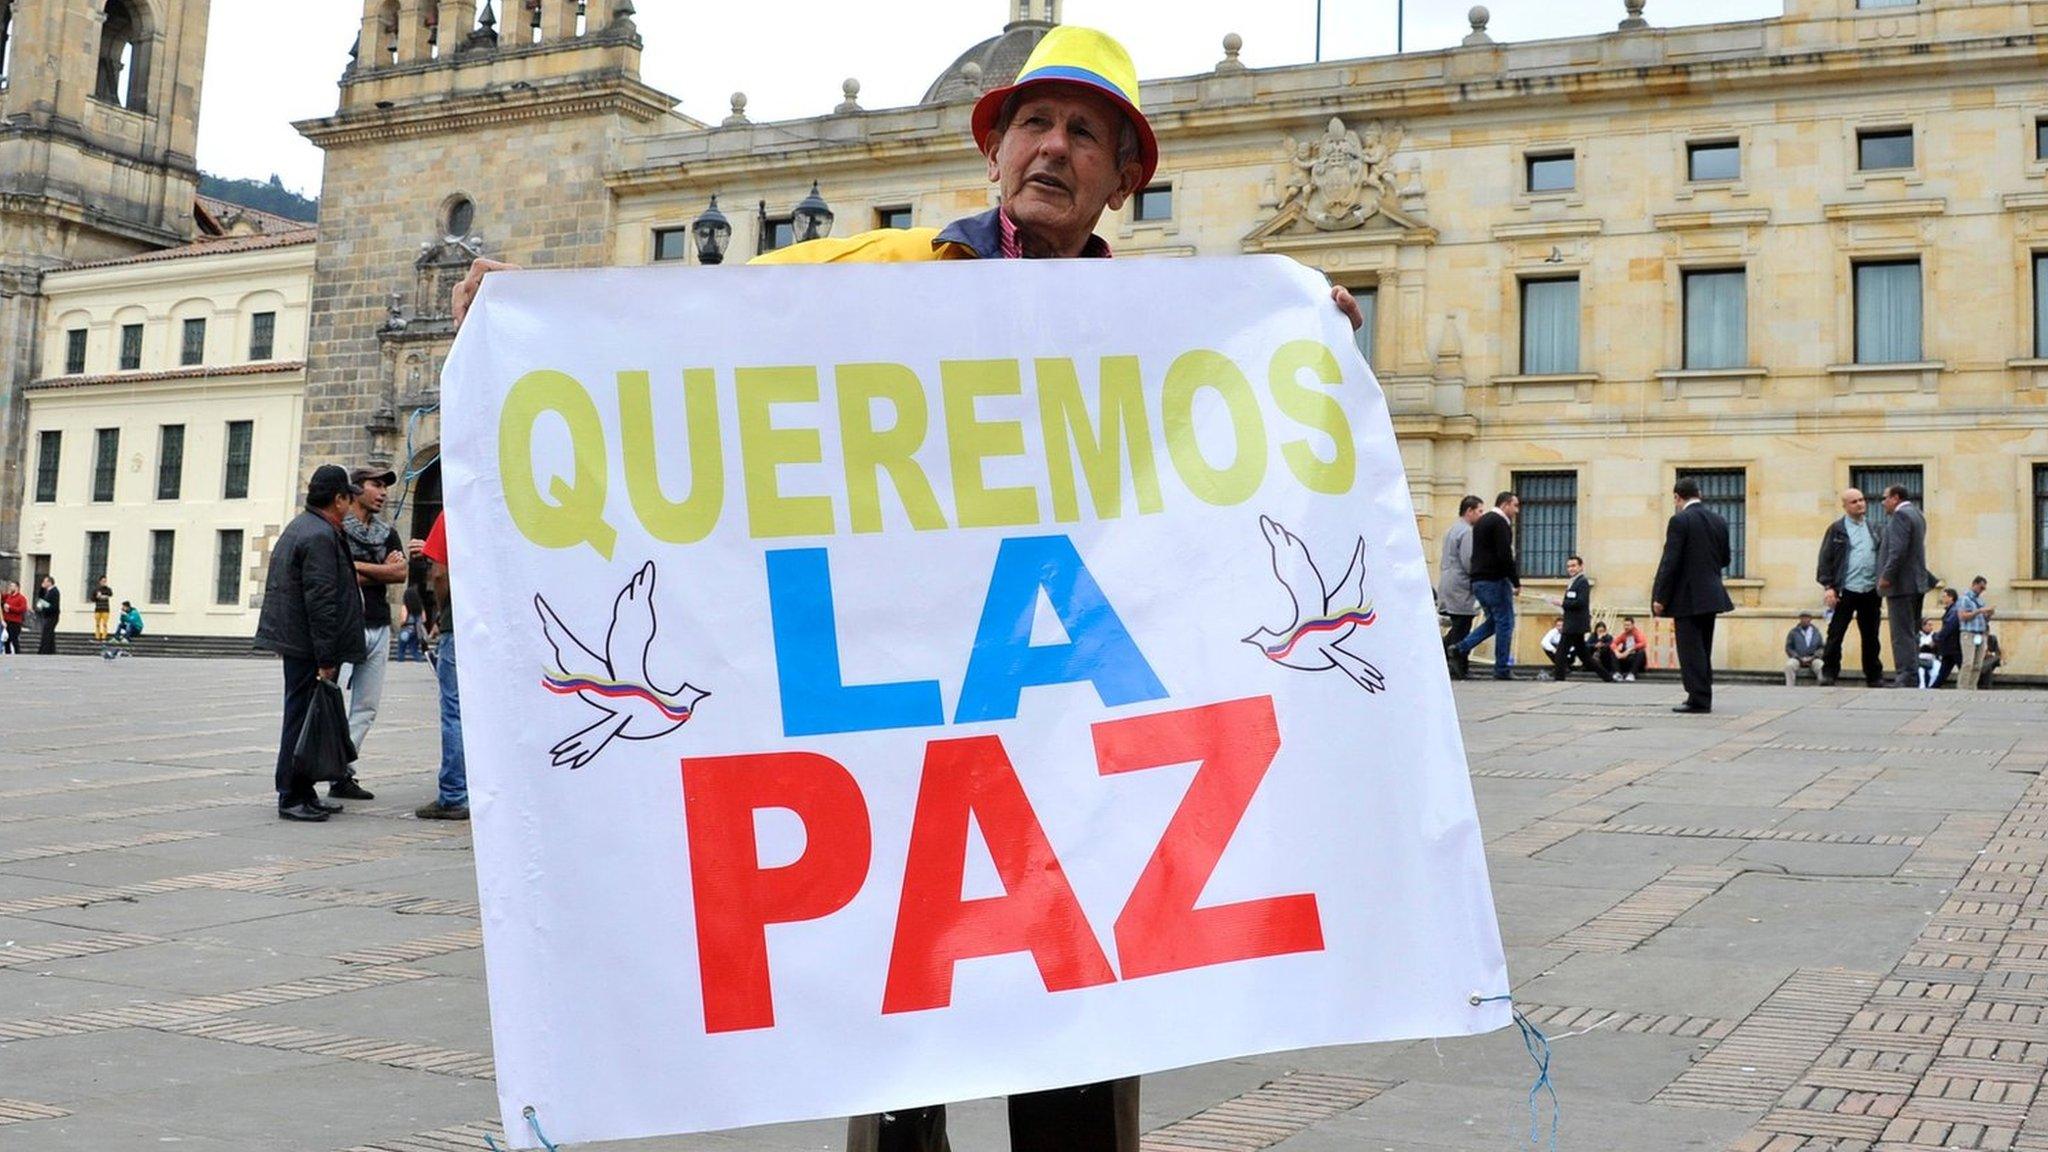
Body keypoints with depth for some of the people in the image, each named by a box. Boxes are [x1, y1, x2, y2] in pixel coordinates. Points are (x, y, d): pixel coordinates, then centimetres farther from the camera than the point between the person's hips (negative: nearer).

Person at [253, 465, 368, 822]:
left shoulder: (297, 527, 18)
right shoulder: (321, 536, -16)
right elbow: (321, 601, -21)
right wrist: (326, 658, -21)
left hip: (293, 643, 11)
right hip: (309, 647, -11)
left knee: (300, 717, 14)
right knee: (303, 719, -5)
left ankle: (302, 793, 21)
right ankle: (292, 797, -1)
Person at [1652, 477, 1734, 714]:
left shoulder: (1680, 520, -12)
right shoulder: (1719, 520, 8)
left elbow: (1670, 561, -15)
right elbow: (1724, 559, 14)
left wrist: (1660, 597, -11)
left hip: (1687, 596, -7)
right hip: (1712, 594, 7)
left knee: (1690, 649, -3)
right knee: (1703, 648, 15)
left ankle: (1698, 699, -4)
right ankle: (1704, 698, 19)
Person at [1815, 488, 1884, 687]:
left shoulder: (1873, 528, 13)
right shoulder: (1836, 529, 2)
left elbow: (1882, 557, 15)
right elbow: (1825, 559, -2)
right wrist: (1828, 587, -11)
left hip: (1870, 591, 4)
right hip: (1845, 592, -4)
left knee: (1871, 637, 9)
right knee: (1835, 635, -2)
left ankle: (1874, 676, 17)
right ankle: (1828, 673, 5)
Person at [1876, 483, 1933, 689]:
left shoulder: (1900, 515, -13)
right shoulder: (1916, 514, 18)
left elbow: (1898, 550, -22)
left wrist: (1886, 576, -19)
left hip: (1901, 584, -10)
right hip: (1918, 582, 10)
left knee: (1902, 633, -9)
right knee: (1911, 632, 14)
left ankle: (1905, 678, -11)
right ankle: (1913, 675, 18)